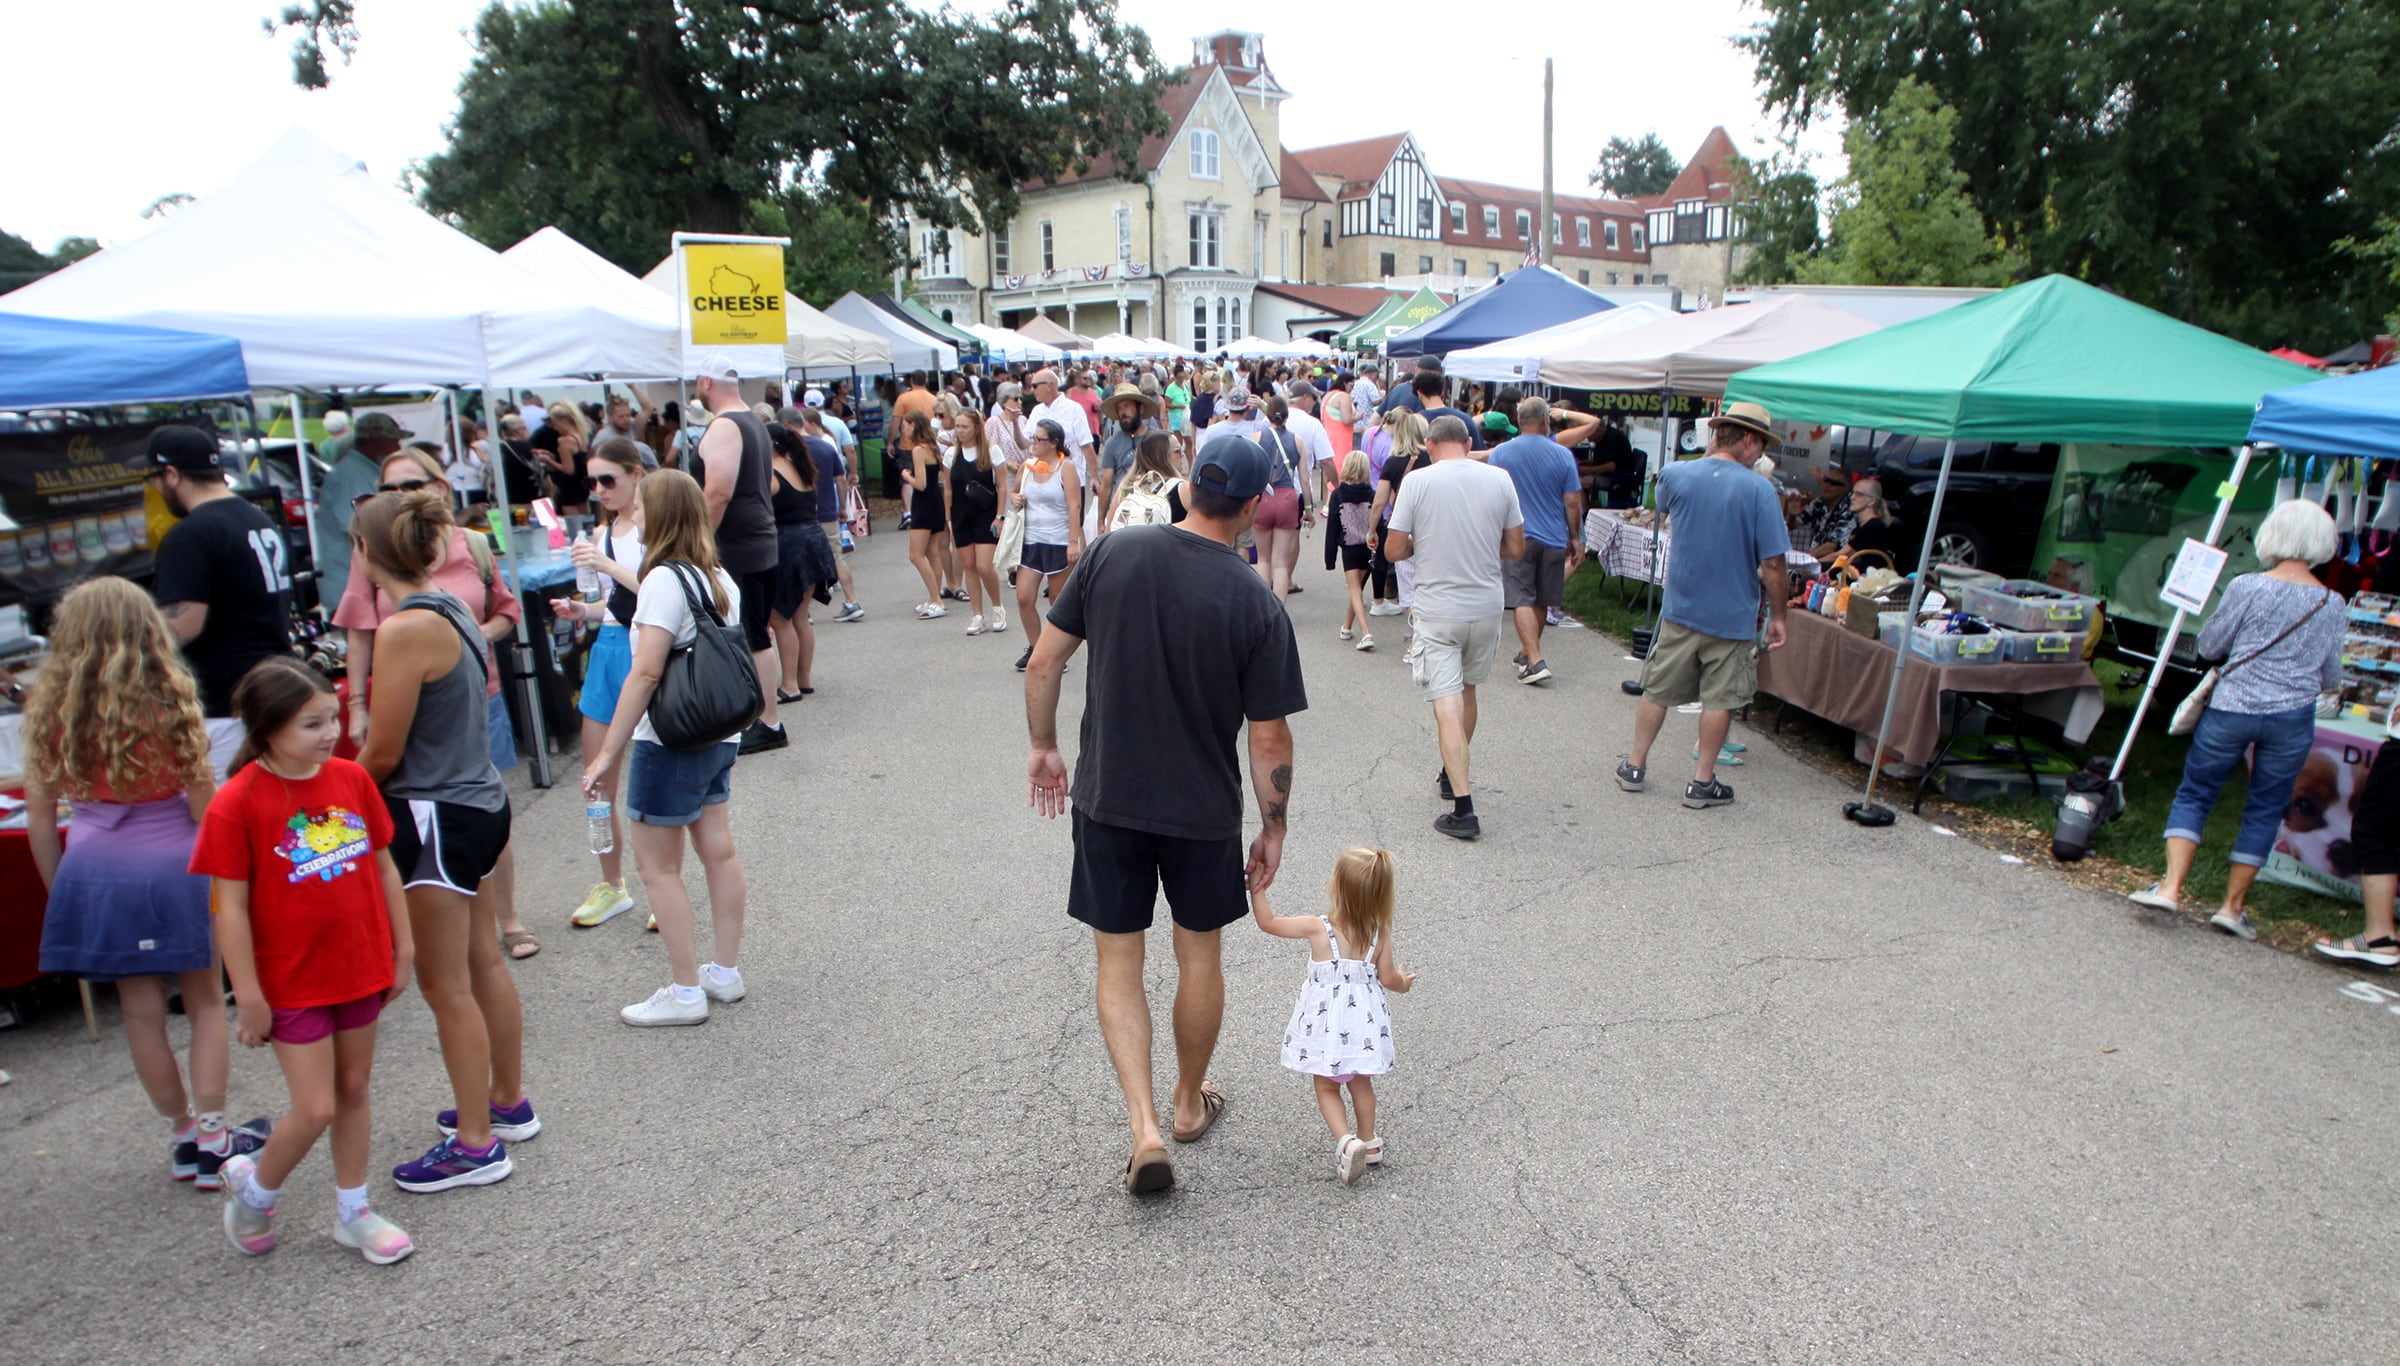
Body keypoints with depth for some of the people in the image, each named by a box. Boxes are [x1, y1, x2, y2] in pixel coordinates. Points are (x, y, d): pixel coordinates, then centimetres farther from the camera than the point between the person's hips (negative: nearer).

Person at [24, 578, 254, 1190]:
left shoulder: (49, 710, -3)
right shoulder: (168, 704, -12)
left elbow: (39, 821, 2)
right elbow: (205, 807, -10)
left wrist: (59, 888, 14)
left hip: (92, 874, 3)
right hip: (173, 870, -3)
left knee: (142, 1014, 12)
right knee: (207, 1002, 10)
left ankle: (182, 1139, 24)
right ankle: (212, 1140, 10)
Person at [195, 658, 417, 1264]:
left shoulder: (352, 778, -3)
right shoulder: (237, 804, -16)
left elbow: (384, 867, 6)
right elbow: (231, 906, -13)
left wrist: (403, 948, 8)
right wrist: (248, 997, -11)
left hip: (361, 969, 4)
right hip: (292, 983, -4)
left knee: (354, 1091, 16)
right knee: (316, 1108, 0)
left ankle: (352, 1211, 32)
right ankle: (252, 1186, 31)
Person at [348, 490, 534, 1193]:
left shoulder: (406, 629, -20)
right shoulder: (452, 609, 6)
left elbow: (382, 753, -17)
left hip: (435, 818, -9)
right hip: (477, 801, 9)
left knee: (445, 984, 1)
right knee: (482, 962, 19)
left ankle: (476, 1145, 12)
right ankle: (508, 1101, 33)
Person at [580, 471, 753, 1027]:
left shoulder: (665, 580, -18)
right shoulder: (720, 578, 6)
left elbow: (646, 672, -23)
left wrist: (608, 752, -20)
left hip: (672, 743, -8)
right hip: (720, 736, 8)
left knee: (658, 866, 3)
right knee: (718, 851, 14)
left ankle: (686, 992, 10)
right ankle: (726, 974, 25)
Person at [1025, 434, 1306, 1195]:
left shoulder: (1113, 553, -9)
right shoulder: (1258, 605, -15)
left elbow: (1044, 663, -5)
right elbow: (1269, 740, -11)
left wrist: (1044, 748, 10)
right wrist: (1275, 827, 3)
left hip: (1108, 798, 1)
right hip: (1204, 810, -1)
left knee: (1117, 964, 13)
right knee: (1200, 957, 20)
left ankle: (1144, 1128, 4)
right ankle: (1191, 1104, 38)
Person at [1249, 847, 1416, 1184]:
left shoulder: (1317, 928, -19)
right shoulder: (1380, 933, -11)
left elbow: (1268, 922, -12)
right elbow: (1388, 978, -2)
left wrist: (1257, 889, -4)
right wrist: (1403, 981, 19)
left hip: (1326, 1020, -3)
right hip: (1363, 1016, 4)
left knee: (1326, 1087, 12)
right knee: (1361, 1083, 23)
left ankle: (1346, 1141, -6)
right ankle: (1369, 1143, 34)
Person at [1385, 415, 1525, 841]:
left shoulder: (1418, 481, -9)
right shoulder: (1499, 479, -1)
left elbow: (1394, 551, -7)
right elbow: (1515, 549, 4)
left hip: (1438, 611, -4)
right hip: (1486, 607, 4)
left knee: (1447, 703, -3)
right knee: (1466, 691, 22)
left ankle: (1463, 809, -8)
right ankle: (1452, 775, 39)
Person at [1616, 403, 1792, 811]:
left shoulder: (1676, 476, -5)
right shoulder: (1759, 489, -14)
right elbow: (1773, 564, -14)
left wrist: (1709, 455, 15)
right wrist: (1777, 615, -2)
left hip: (1680, 609, 3)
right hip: (1733, 616, -3)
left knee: (1657, 691, 14)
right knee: (1719, 700, 8)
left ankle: (1634, 766, 23)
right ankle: (1702, 782, 15)